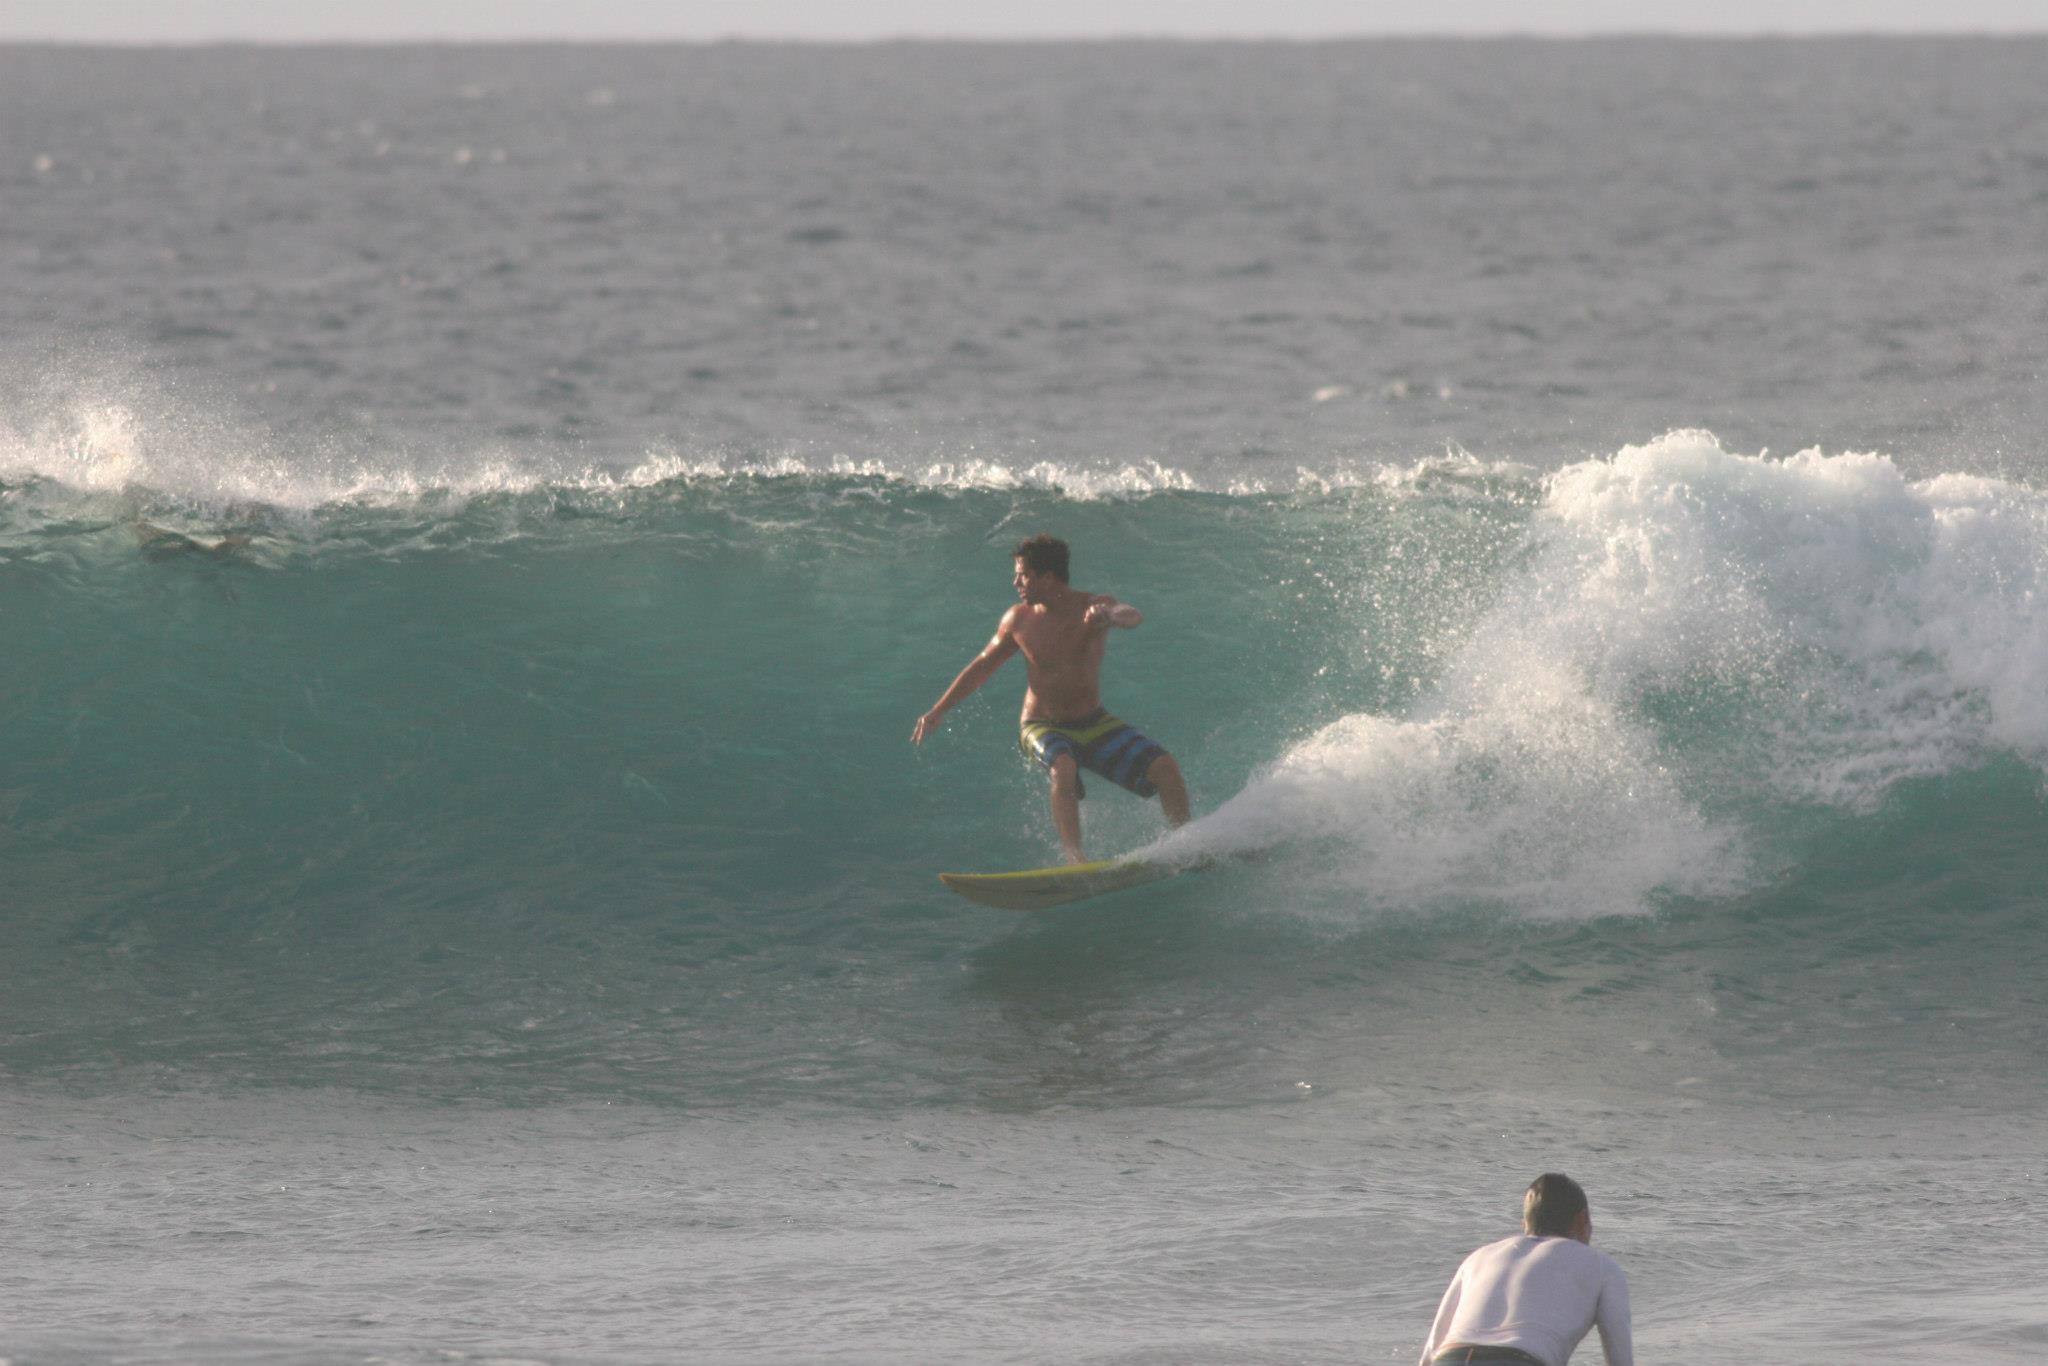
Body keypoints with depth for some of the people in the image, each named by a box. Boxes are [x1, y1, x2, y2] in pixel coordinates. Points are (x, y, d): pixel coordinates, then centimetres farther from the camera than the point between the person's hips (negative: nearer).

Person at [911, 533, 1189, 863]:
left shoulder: (1094, 606, -11)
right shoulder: (1019, 620, -6)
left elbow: (1133, 616, -34)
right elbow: (983, 666, 9)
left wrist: (1108, 616, -58)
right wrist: (939, 710, 10)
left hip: (1095, 724, 1)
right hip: (1043, 727, -1)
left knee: (1164, 767, -15)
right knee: (1063, 768, -36)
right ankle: (1074, 860, -41)